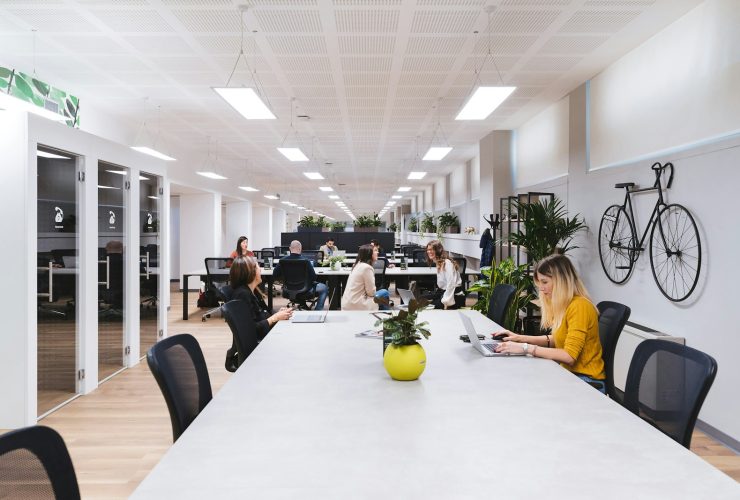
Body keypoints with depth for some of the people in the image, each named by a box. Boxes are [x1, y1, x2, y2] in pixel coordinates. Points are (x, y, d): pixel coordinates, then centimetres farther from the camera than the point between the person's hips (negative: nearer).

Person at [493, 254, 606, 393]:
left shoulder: (579, 306, -20)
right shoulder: (564, 305, 7)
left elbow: (569, 356, -25)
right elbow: (556, 340, 13)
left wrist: (526, 348, -25)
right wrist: (520, 338, 2)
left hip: (586, 381, -7)